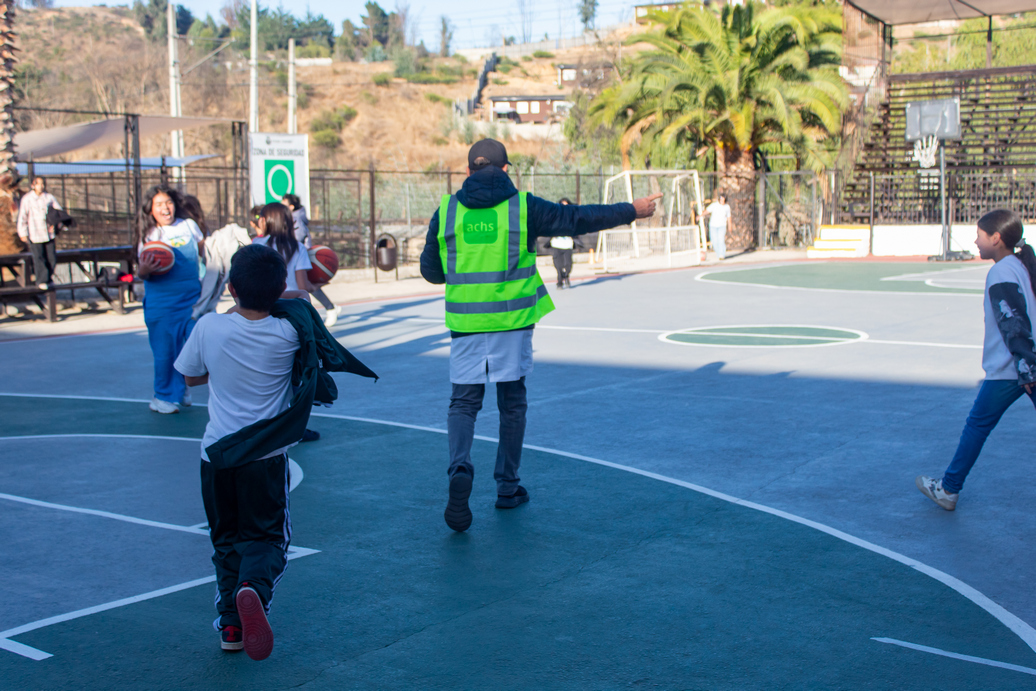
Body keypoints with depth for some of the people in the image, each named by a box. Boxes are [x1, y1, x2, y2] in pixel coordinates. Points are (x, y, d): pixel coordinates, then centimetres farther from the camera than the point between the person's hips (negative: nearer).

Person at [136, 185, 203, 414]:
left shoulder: (188, 225, 3)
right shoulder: (148, 235, -3)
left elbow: (204, 252, 18)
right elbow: (142, 271, -4)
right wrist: (144, 270, -26)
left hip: (192, 298, 3)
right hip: (161, 303, -2)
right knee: (165, 350, 1)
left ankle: (183, 387, 24)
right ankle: (164, 396, 18)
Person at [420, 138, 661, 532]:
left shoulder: (447, 211, 2)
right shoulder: (523, 207, -3)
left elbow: (431, 271, 8)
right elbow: (578, 220, 0)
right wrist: (631, 211, 11)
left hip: (465, 322, 1)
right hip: (512, 320, -1)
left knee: (463, 401, 5)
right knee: (512, 402, 13)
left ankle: (460, 469, -21)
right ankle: (508, 487, 19)